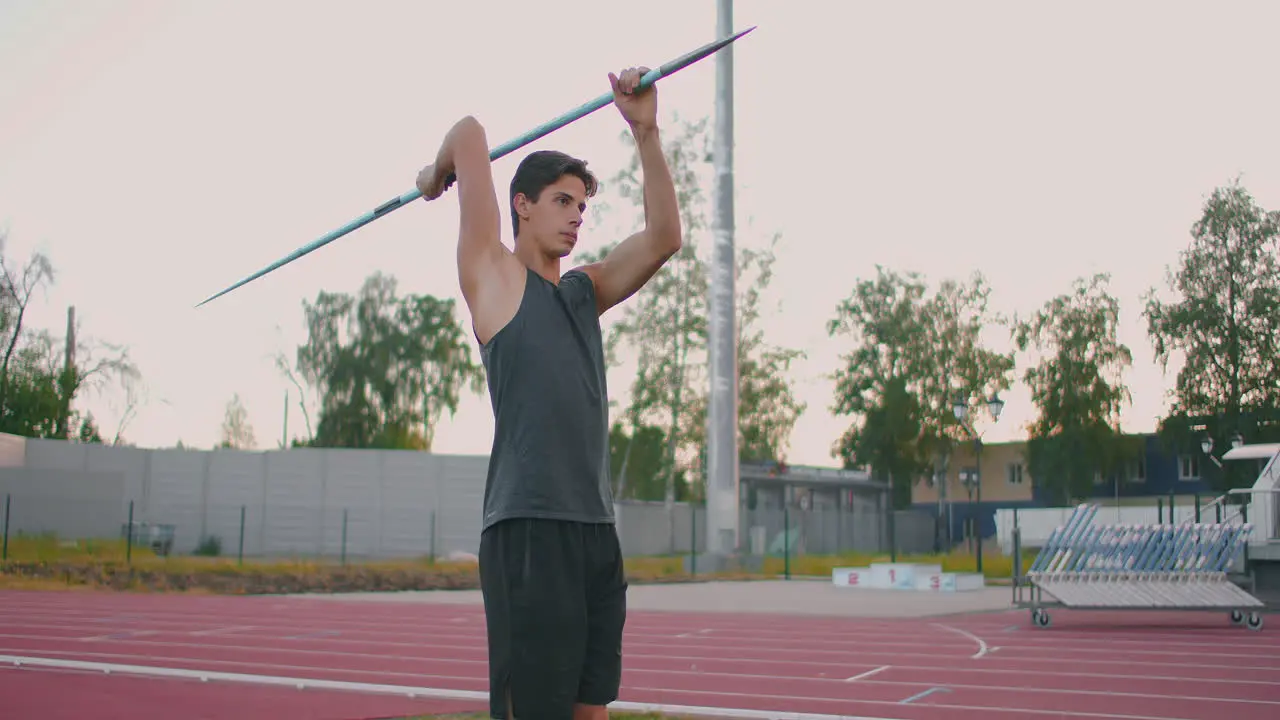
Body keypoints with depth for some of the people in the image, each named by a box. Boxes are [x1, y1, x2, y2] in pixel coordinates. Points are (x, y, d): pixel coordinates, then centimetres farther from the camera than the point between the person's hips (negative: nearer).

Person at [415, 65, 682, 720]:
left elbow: (664, 238, 8)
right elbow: (470, 135, -1)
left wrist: (645, 132, 3)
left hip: (596, 528, 7)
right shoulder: (493, 275, 1)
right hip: (527, 531, -7)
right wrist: (439, 174, 19)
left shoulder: (585, 291, 19)